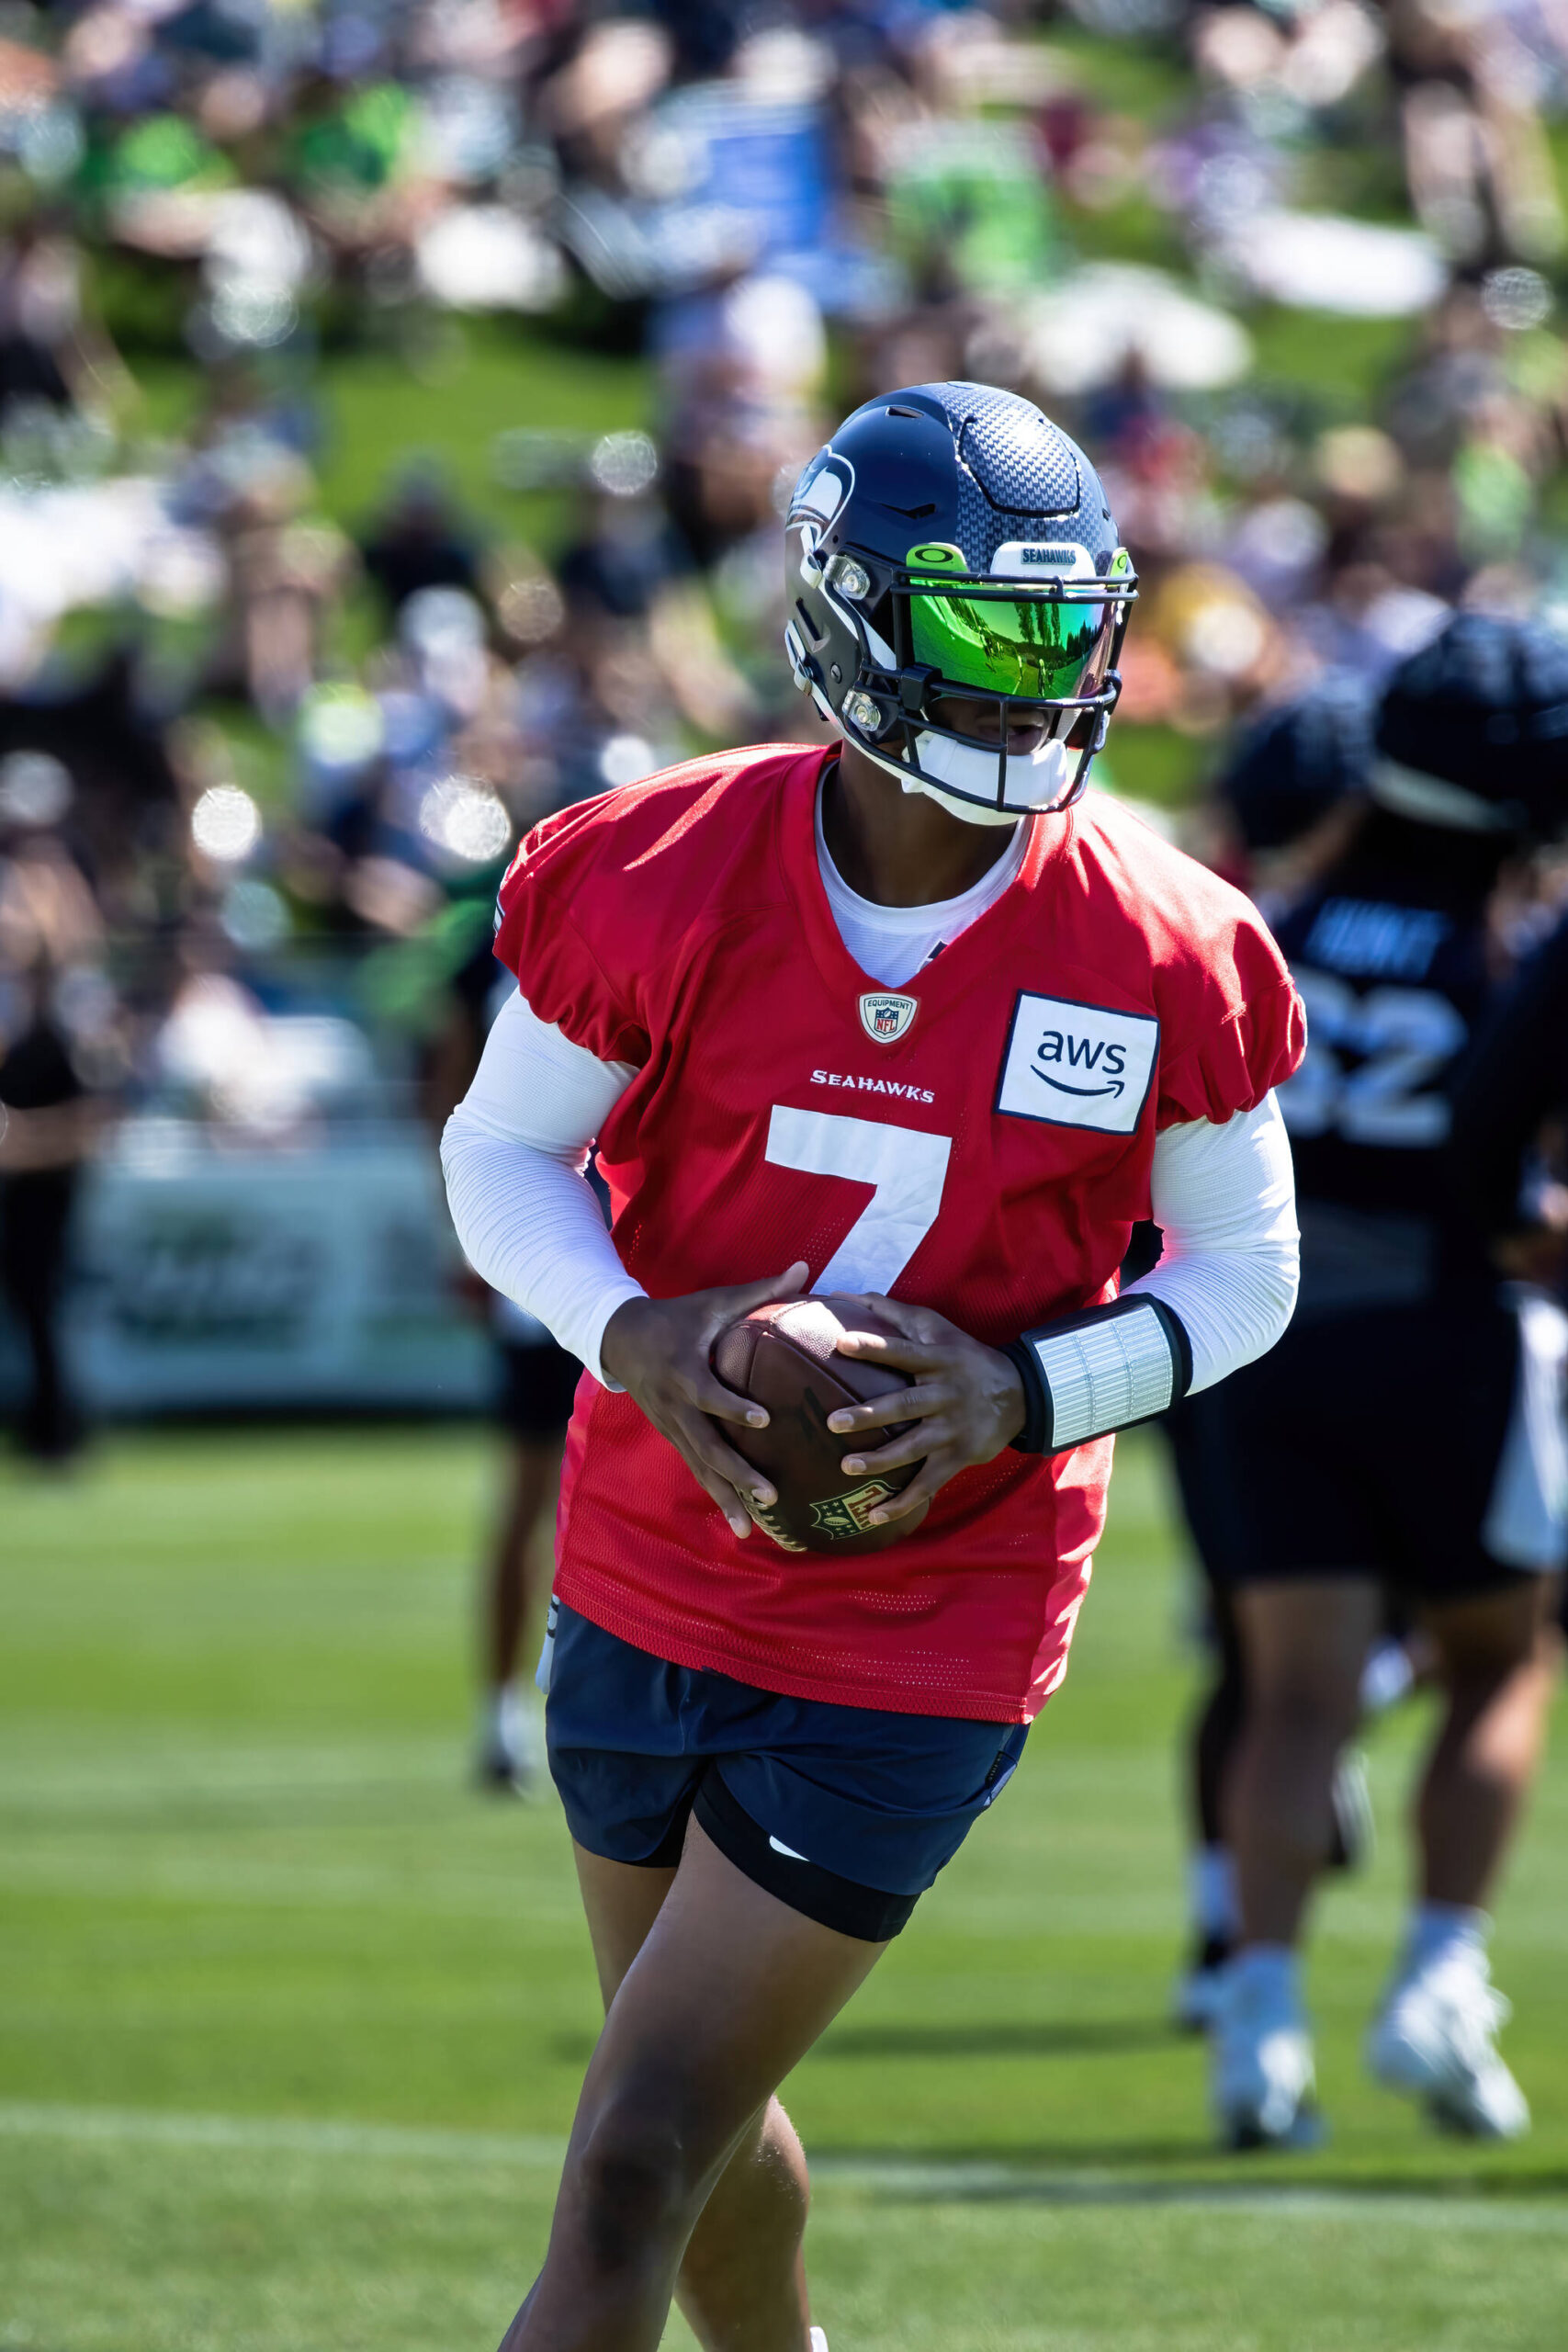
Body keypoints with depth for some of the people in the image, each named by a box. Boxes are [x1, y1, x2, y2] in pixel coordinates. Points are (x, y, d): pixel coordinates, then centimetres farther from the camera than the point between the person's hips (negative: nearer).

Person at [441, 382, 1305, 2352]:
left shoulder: (1162, 961, -12)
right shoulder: (658, 880, -11)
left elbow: (1244, 1270, 1)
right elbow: (502, 1152, 3)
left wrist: (1027, 1392, -18)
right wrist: (633, 1332, -18)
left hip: (921, 1647, -3)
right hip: (652, 1581, 3)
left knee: (635, 2172, -10)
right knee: (706, 2122, 19)